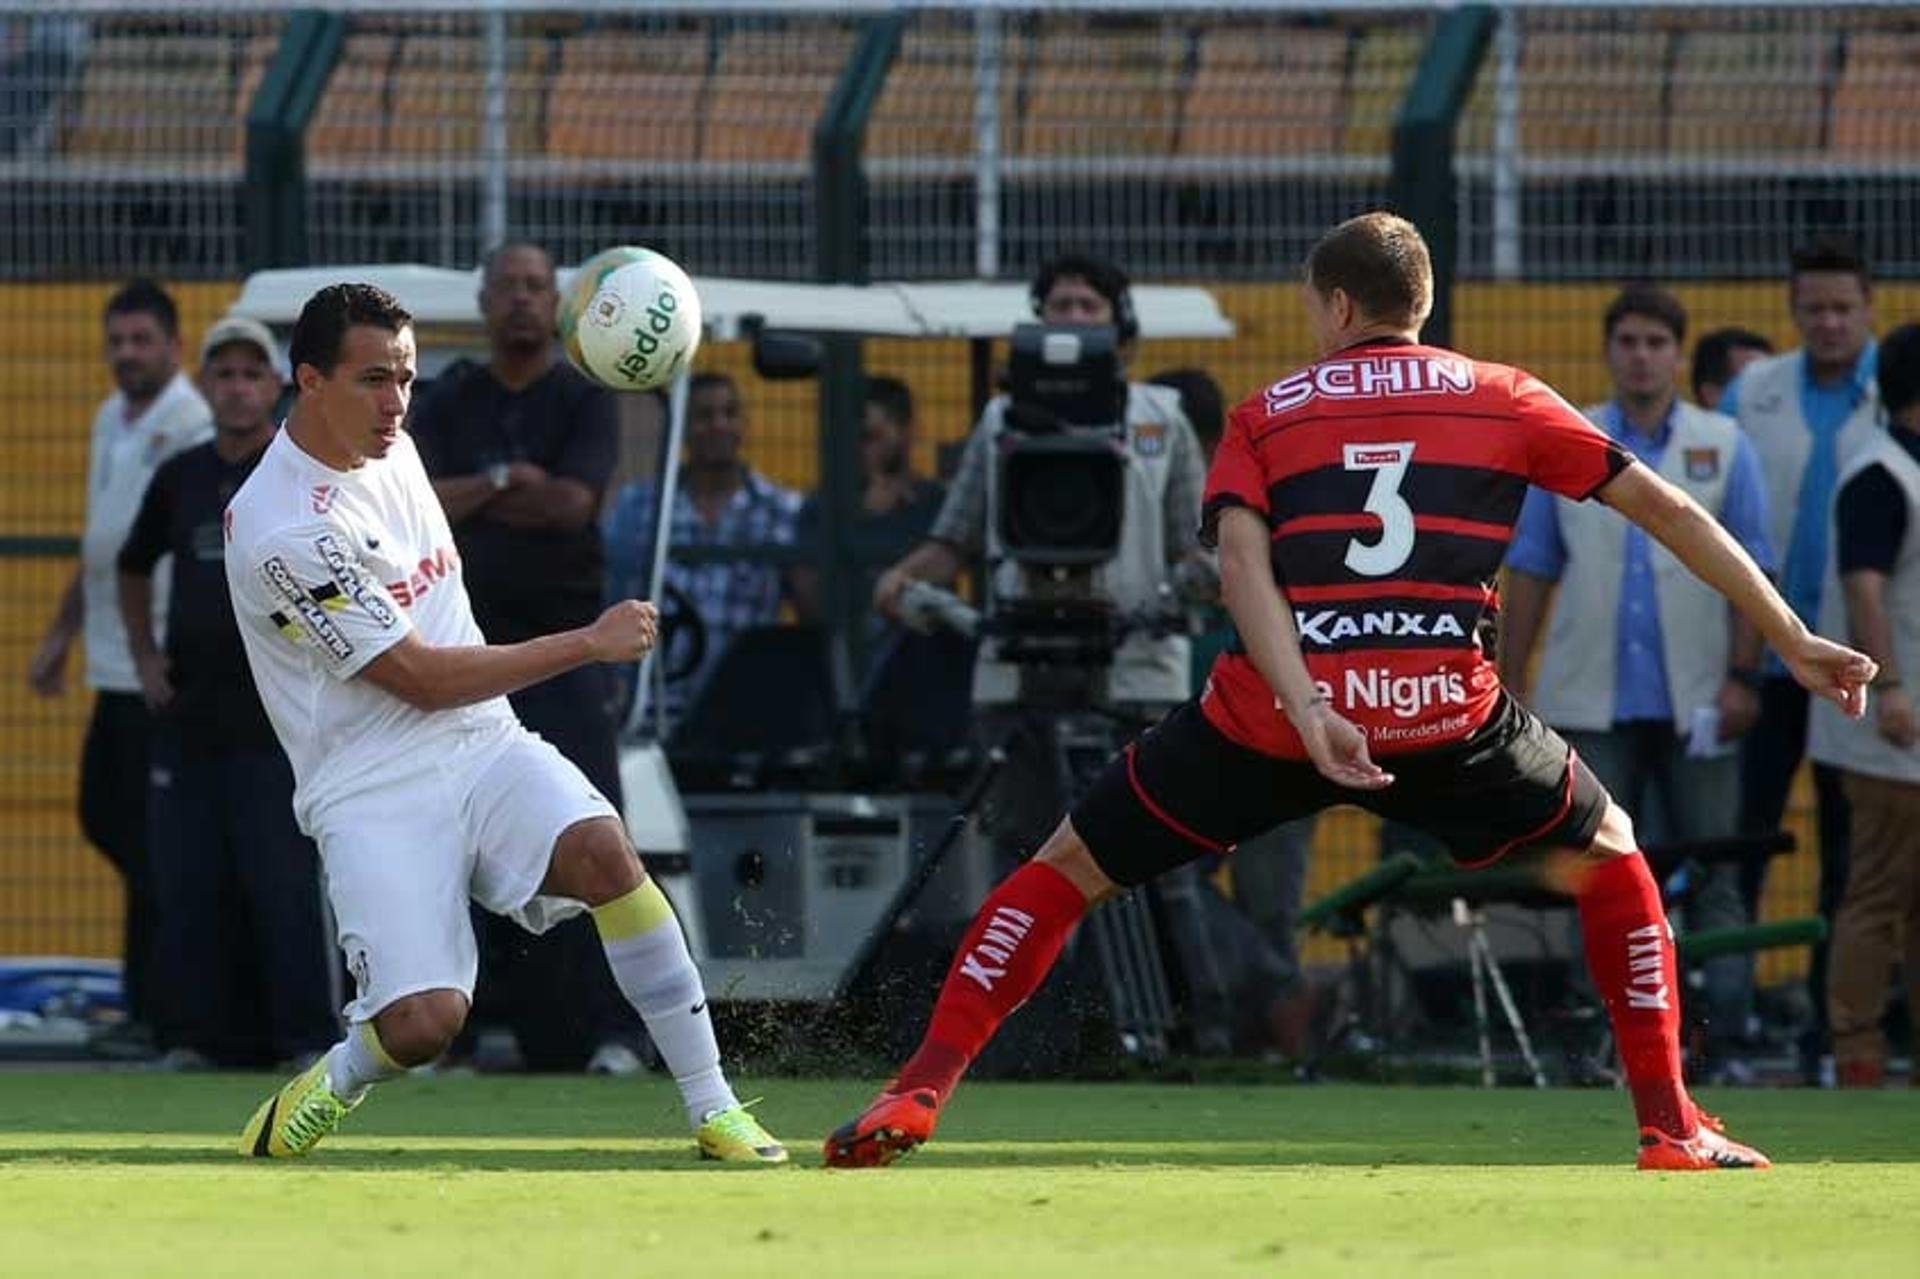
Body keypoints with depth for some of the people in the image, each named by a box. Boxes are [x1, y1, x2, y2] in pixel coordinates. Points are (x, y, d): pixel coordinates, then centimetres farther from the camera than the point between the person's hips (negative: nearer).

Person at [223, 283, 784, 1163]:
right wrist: (590, 643, -13)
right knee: (425, 1023, -23)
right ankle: (335, 1083, 13)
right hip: (375, 791, -6)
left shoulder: (389, 447, 8)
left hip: (484, 746, 6)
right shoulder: (284, 533, -18)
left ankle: (713, 1108, -21)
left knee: (602, 849, -26)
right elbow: (419, 678, -16)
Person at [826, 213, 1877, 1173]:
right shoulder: (1503, 399, 17)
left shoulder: (1265, 417, 16)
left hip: (1273, 715, 0)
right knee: (1605, 850, 26)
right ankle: (1670, 1123, 17)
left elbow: (1242, 561, -3)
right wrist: (1793, 640, 20)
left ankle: (918, 1091, 5)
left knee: (1068, 867, 17)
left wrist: (1308, 712, -16)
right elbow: (1666, 511, 15)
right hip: (1446, 710, 0)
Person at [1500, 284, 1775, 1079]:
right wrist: (1510, 681, 3)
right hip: (1592, 703, 1)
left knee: (1712, 878, -1)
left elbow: (1751, 571, 4)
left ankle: (1725, 1040, 0)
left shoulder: (1724, 448, 6)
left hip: (1695, 706, -1)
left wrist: (1743, 677, -5)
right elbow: (1530, 572, 8)